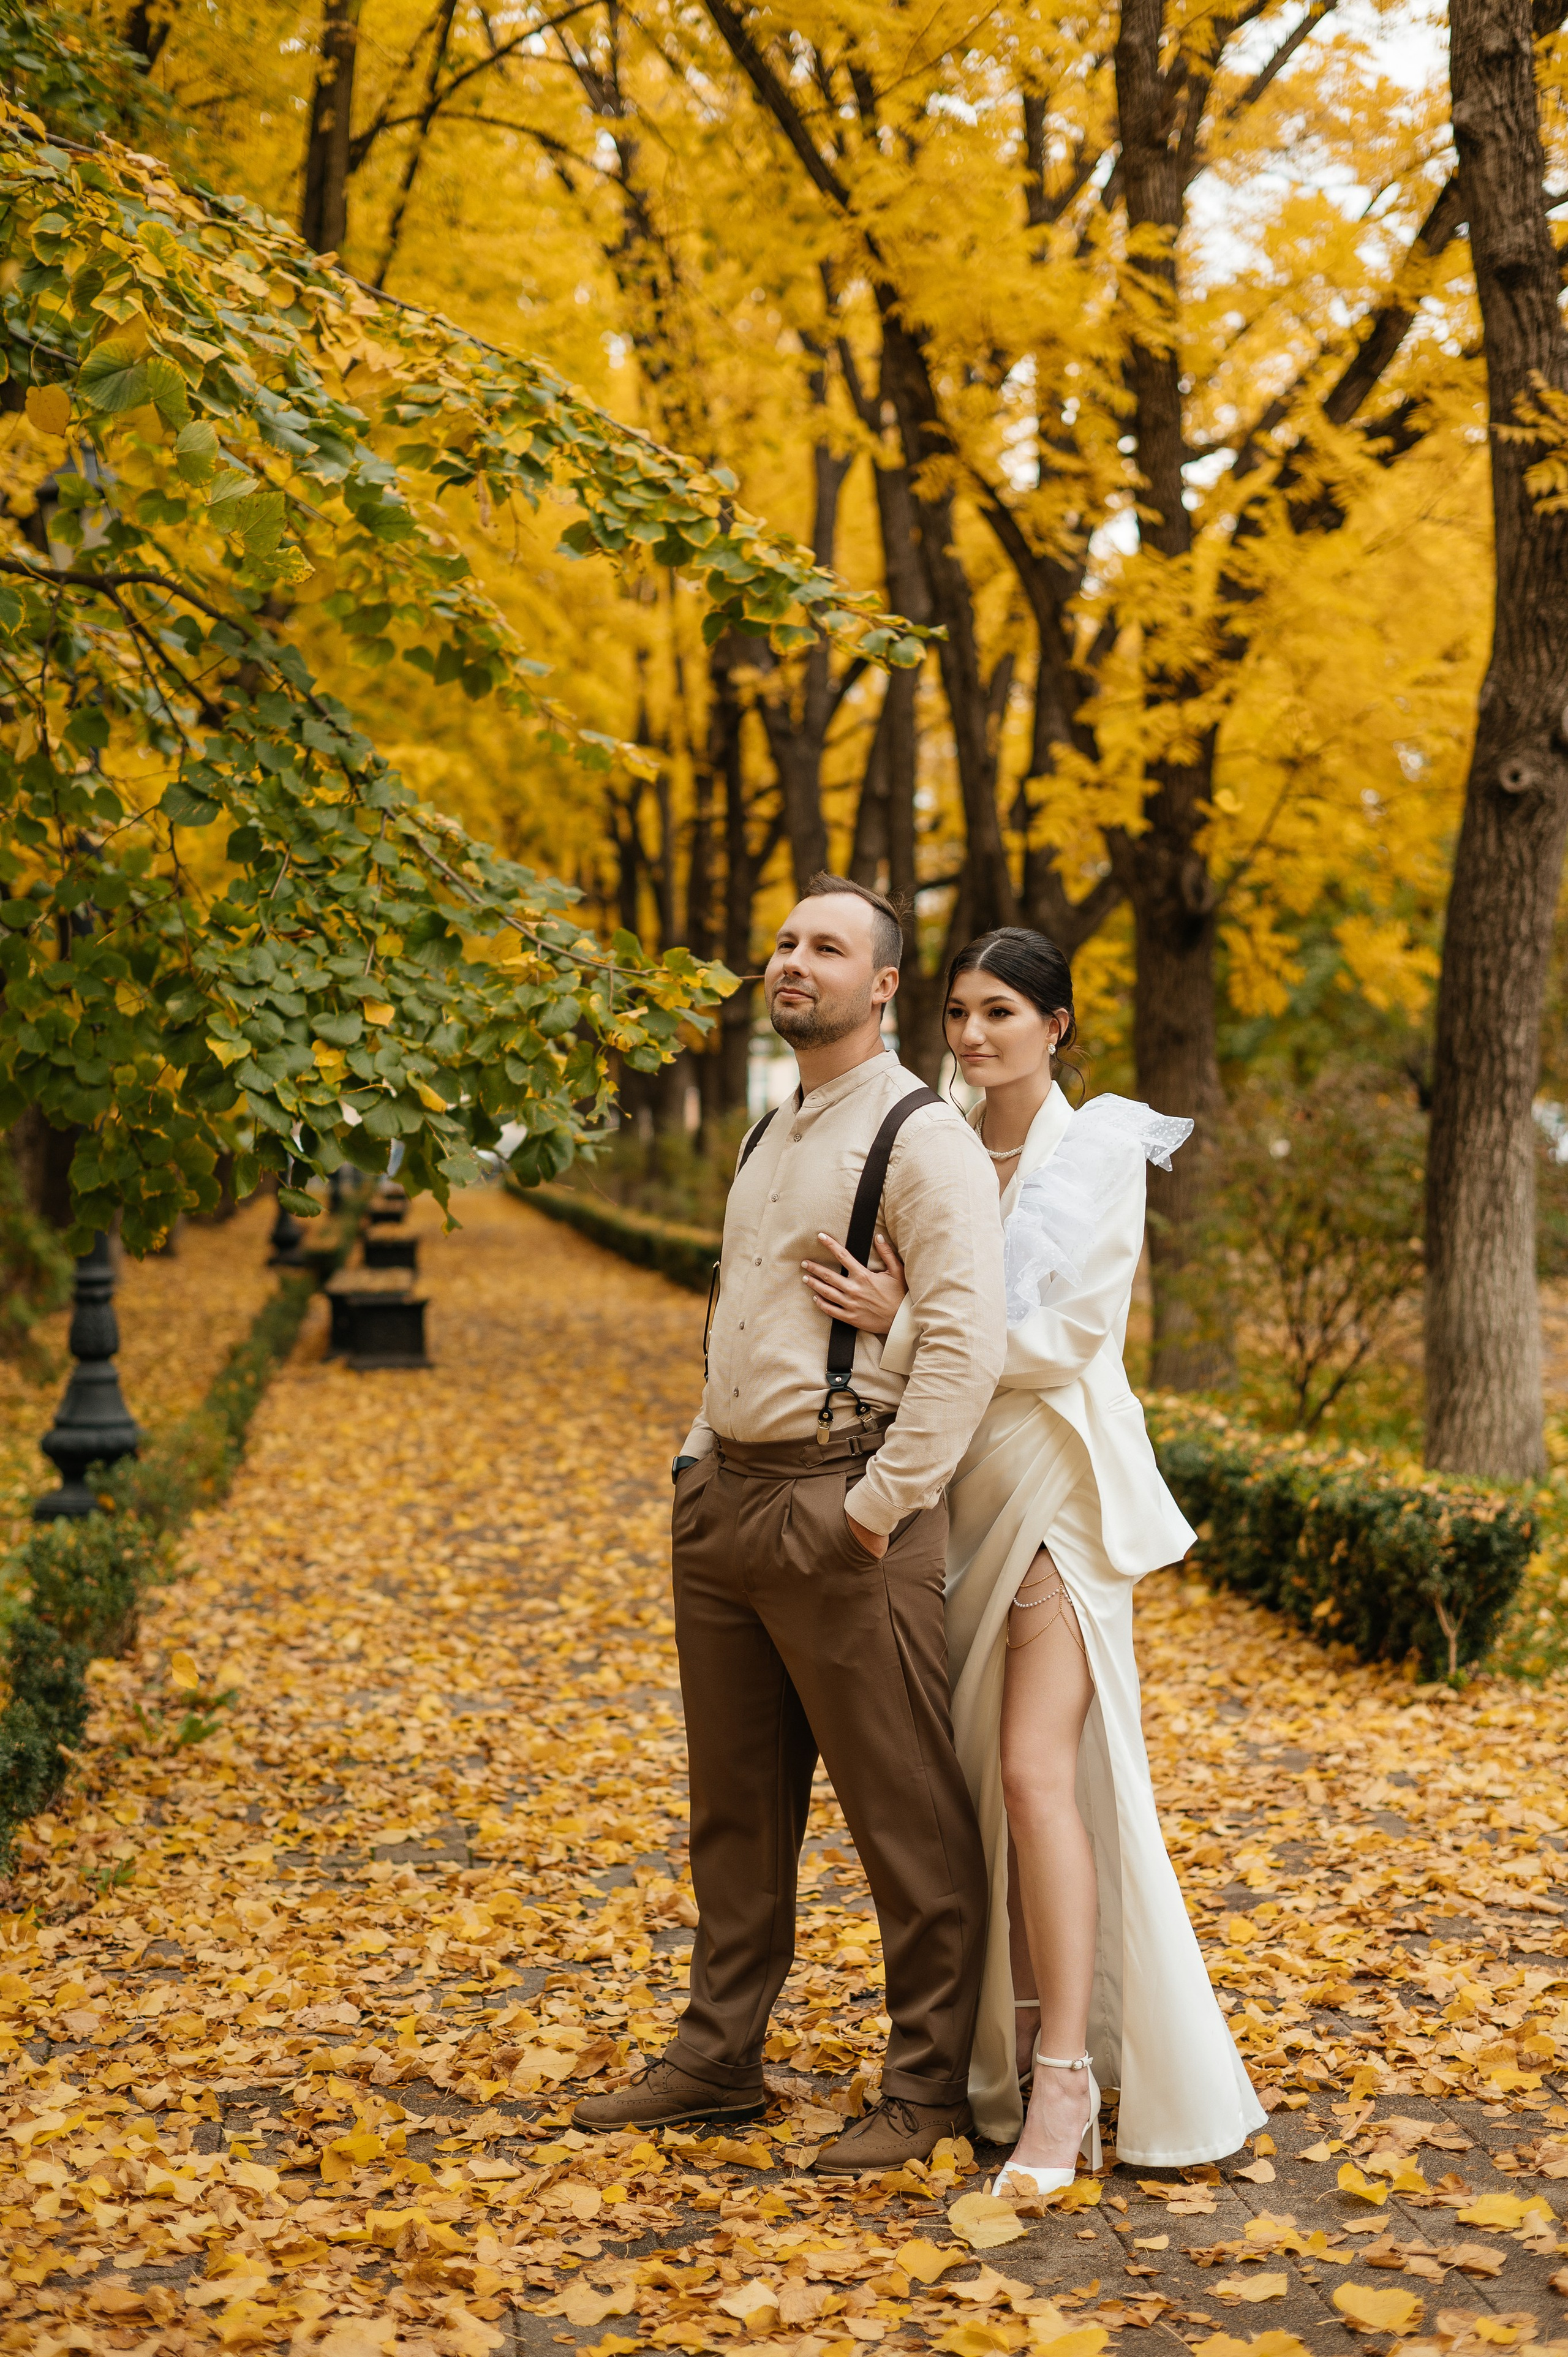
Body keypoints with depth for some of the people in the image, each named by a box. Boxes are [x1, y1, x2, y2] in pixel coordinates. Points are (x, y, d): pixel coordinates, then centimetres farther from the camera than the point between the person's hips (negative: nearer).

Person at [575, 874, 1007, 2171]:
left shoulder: (921, 1137, -10)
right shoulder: (769, 1138, 18)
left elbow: (969, 1336, -20)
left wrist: (884, 1502, -20)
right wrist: (706, 1449, 16)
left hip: (837, 1512, -8)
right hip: (724, 1496, 9)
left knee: (908, 1816, 1)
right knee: (737, 1803, 16)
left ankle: (928, 2086, 14)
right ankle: (718, 2056, 29)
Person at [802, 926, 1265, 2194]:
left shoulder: (1101, 1150, -6)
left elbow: (1069, 1334, -12)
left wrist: (905, 1322, -14)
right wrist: (893, 1311, -8)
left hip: (1061, 1482, -6)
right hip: (963, 1486, 6)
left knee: (1038, 1772, -14)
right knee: (981, 1778, 9)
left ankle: (1066, 2077, -8)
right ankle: (1007, 2039, 20)